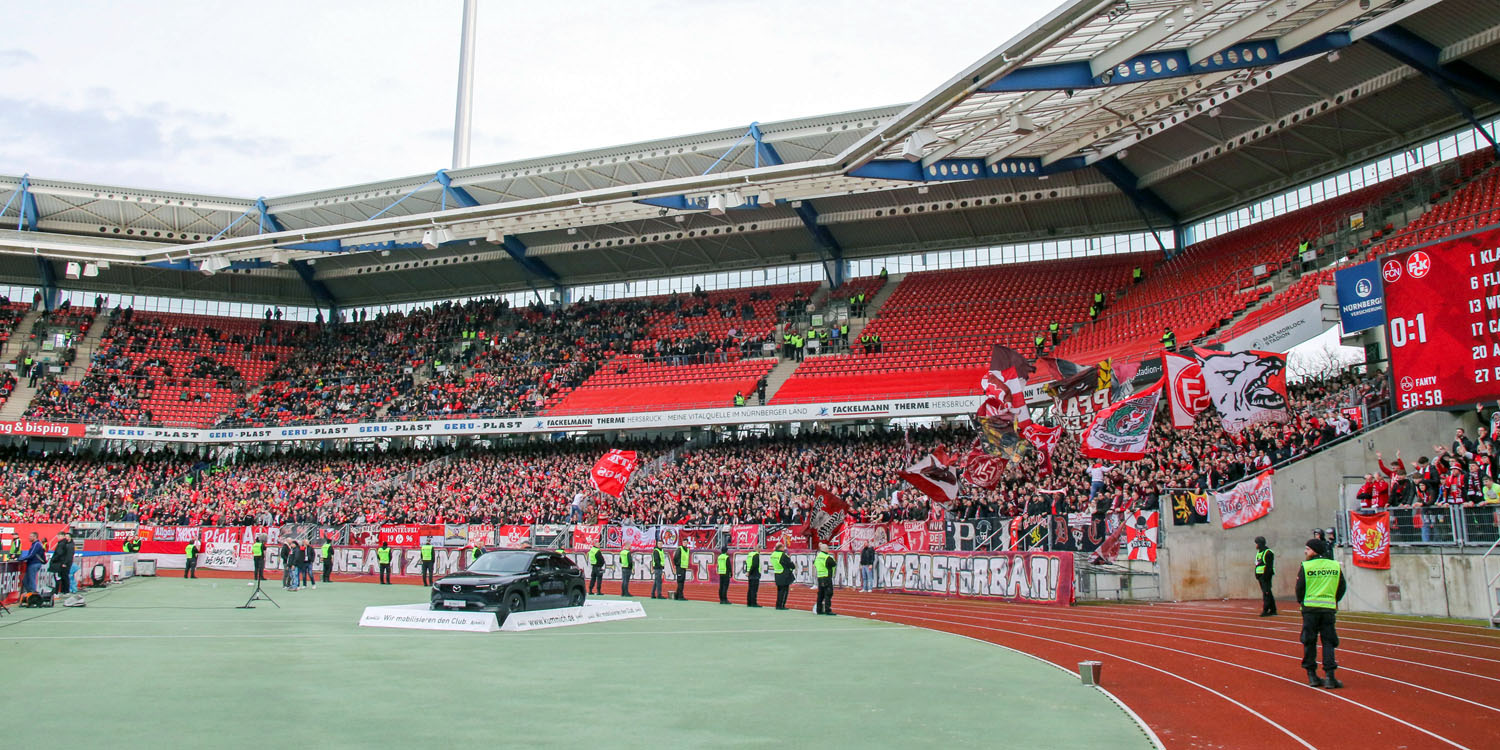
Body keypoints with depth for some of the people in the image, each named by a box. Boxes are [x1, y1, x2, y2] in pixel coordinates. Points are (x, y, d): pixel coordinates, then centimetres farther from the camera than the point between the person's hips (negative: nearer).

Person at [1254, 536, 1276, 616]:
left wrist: (1265, 576, -21)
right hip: (1260, 576, 10)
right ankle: (1273, 610, 18)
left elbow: (1269, 566, -17)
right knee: (1267, 592, 12)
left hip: (1266, 576, -10)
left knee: (1266, 593, -9)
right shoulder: (1258, 552, 17)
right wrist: (1257, 576, 16)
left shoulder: (1268, 553, -12)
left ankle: (1265, 610, -9)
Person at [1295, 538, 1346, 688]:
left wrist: (1301, 601, 11)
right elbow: (1342, 587, 10)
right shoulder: (1335, 566, 5)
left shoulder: (1306, 566, -5)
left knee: (1309, 642, 6)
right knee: (1328, 641, 6)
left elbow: (1300, 587, -6)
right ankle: (1329, 676, -2)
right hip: (1329, 608, 2)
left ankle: (1312, 675, 8)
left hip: (1310, 608, -2)